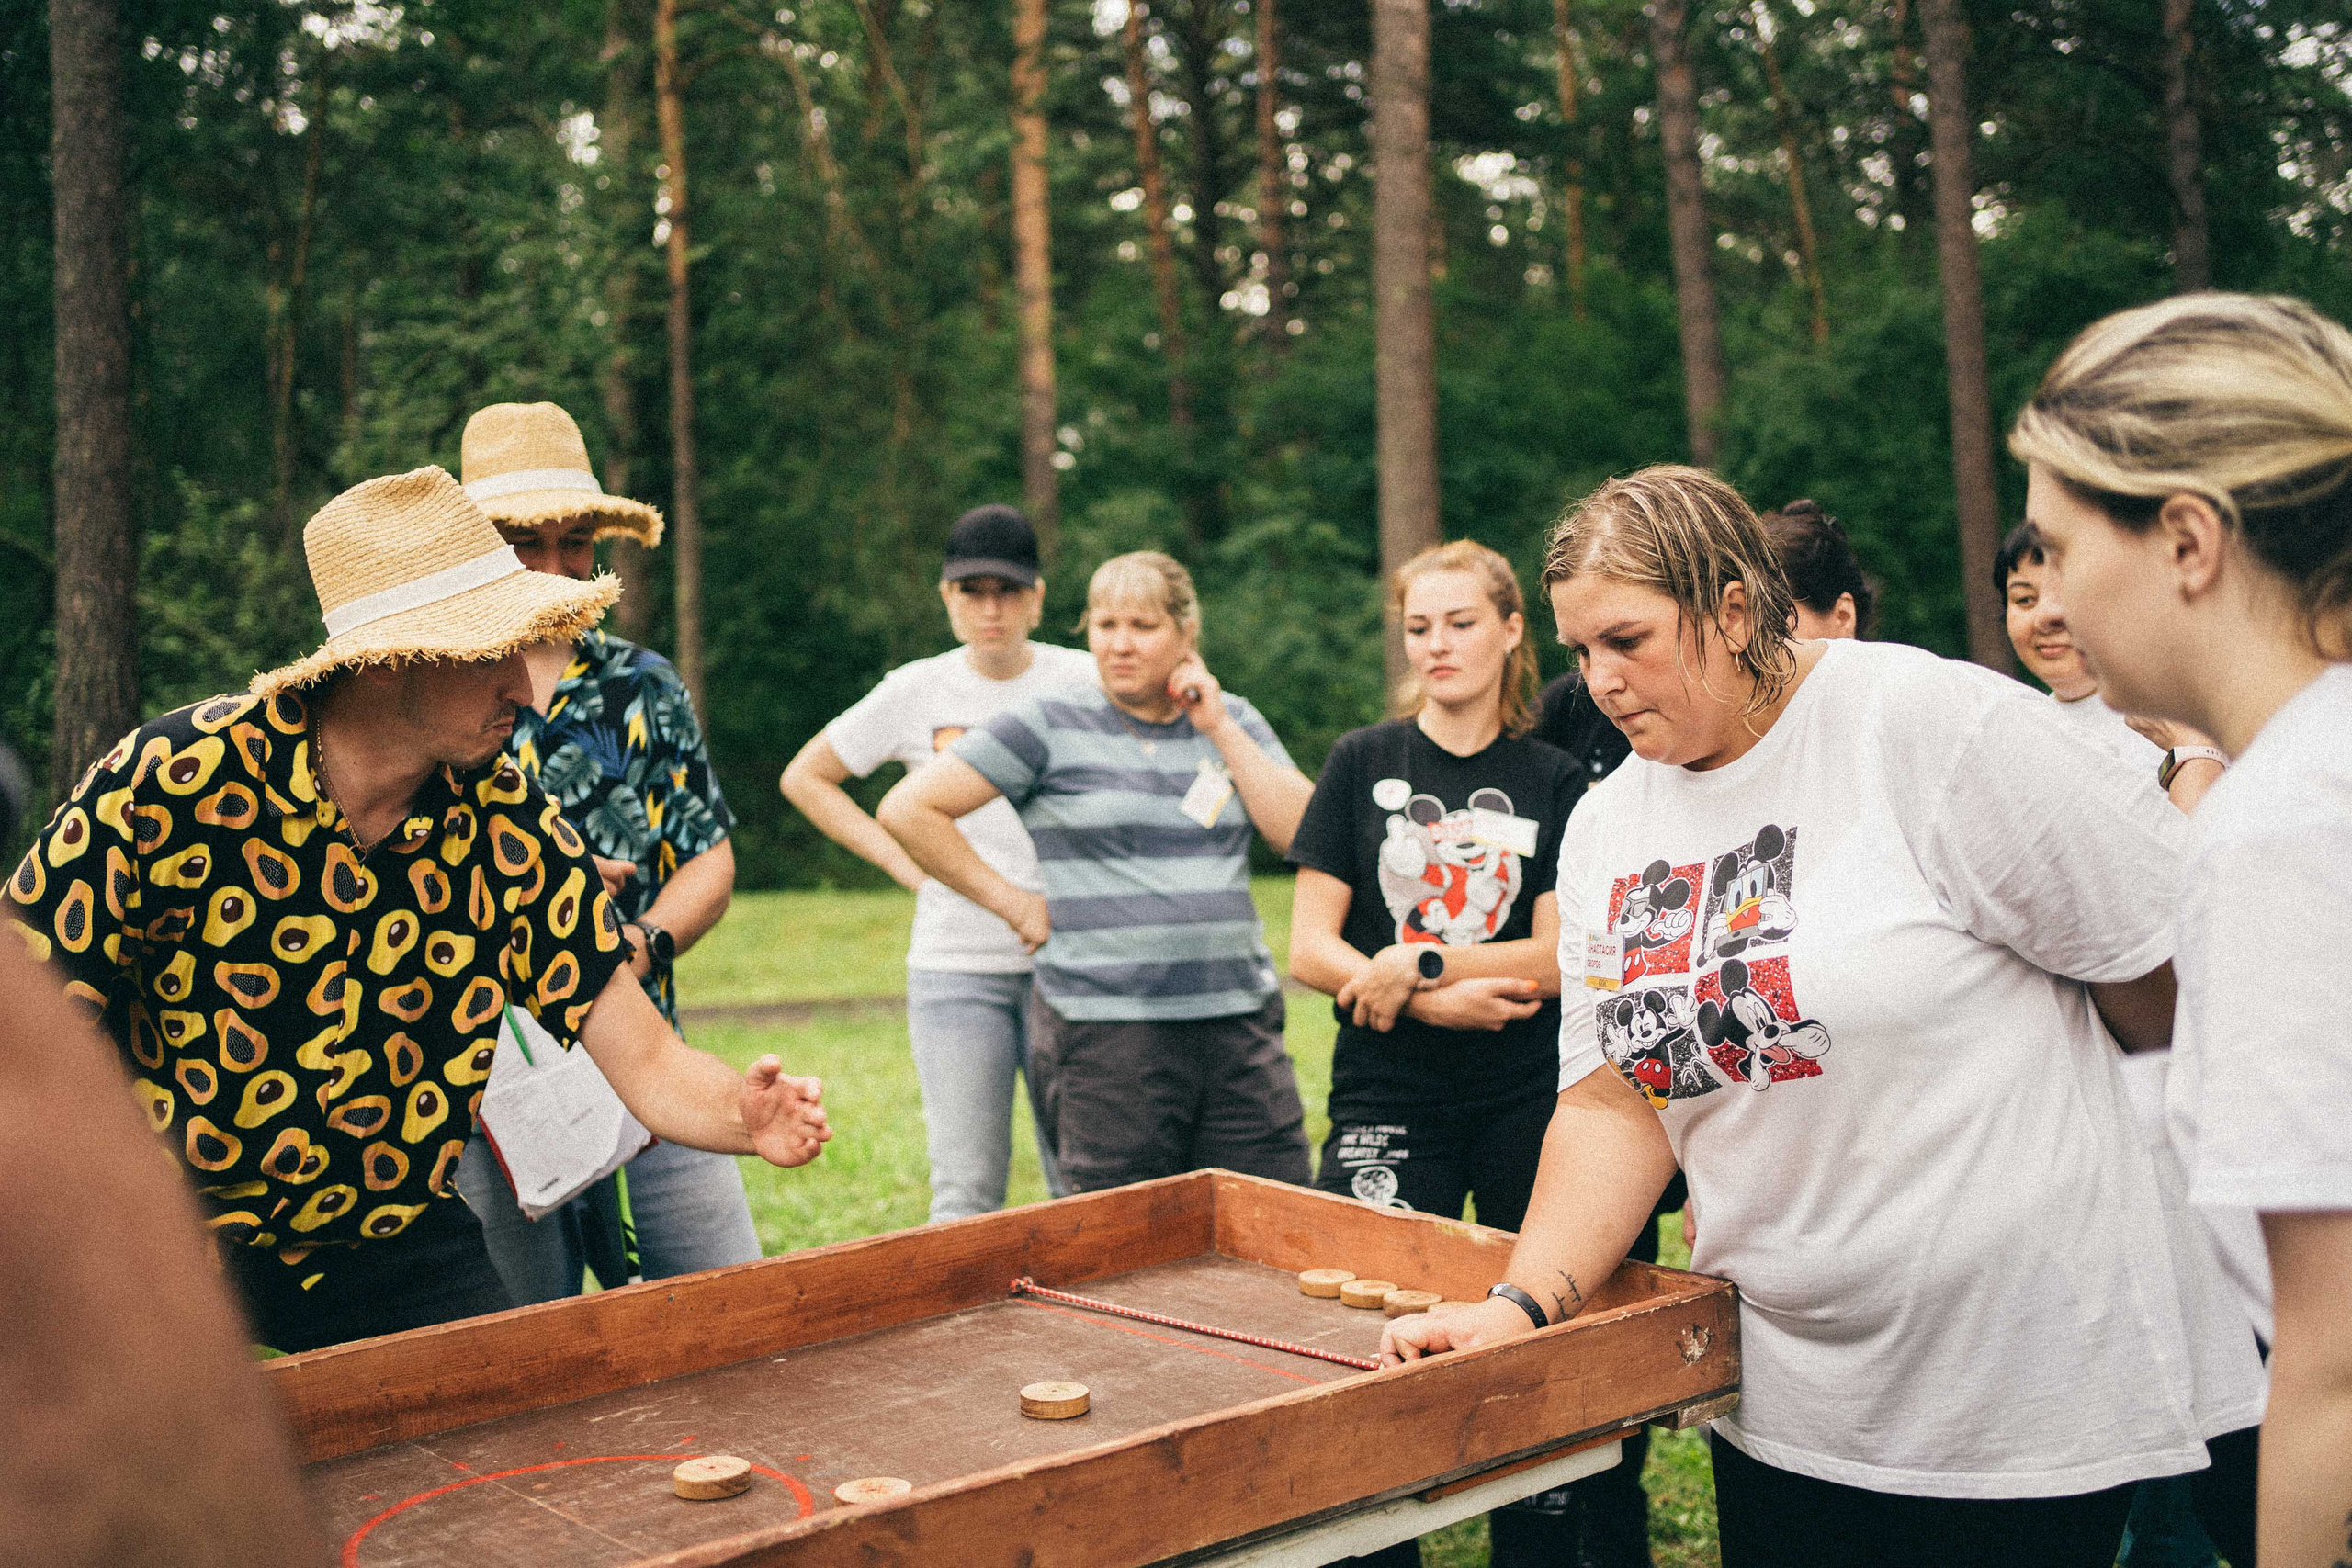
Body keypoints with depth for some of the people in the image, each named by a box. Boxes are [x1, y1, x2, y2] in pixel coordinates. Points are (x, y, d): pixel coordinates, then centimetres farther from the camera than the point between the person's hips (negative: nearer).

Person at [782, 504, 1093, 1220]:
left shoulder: (1085, 683, 0)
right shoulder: (916, 691, 1)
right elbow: (805, 777, 13)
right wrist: (901, 860, 4)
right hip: (955, 966, 0)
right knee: (965, 1193, 0)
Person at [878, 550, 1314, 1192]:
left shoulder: (1233, 720, 13)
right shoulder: (1050, 726, 0)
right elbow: (907, 808, -4)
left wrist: (1220, 730, -2)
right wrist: (1010, 901, -3)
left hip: (1239, 1022, 4)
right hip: (1106, 1033, -3)